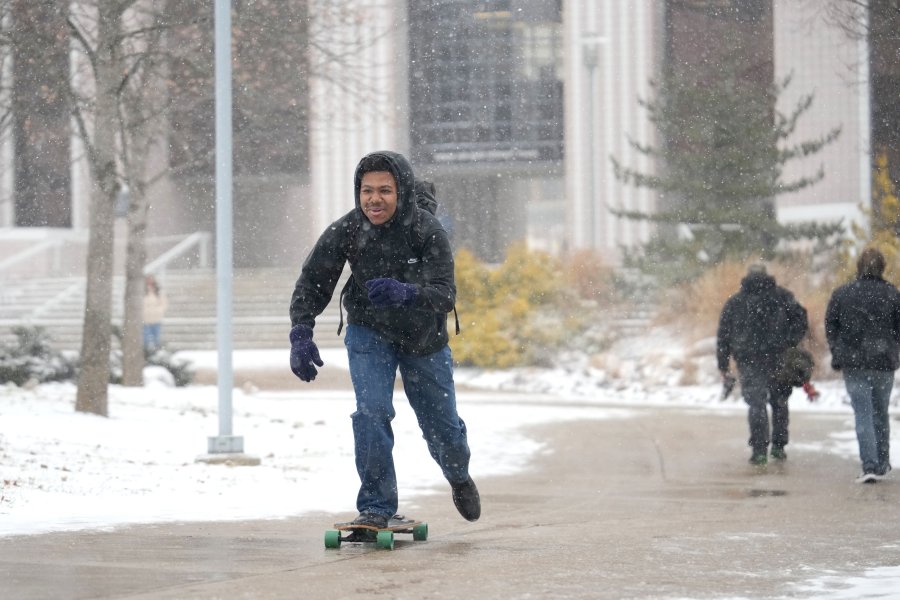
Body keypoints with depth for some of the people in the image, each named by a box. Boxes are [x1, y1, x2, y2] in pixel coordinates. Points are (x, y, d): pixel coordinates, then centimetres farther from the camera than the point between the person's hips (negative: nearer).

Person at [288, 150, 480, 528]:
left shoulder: (428, 232, -29)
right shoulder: (345, 231, -22)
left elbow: (445, 295, -36)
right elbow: (311, 284, -10)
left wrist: (406, 294, -56)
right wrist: (301, 334, -23)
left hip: (424, 339, 0)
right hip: (369, 331, 0)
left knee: (442, 428, 12)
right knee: (371, 411, -21)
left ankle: (459, 477, 45)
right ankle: (376, 507, -8)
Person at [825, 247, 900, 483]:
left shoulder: (841, 294, -2)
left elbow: (830, 328, 2)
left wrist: (839, 354, 12)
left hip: (854, 365, -1)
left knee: (863, 415, -3)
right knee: (881, 414, 16)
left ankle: (870, 466, -15)